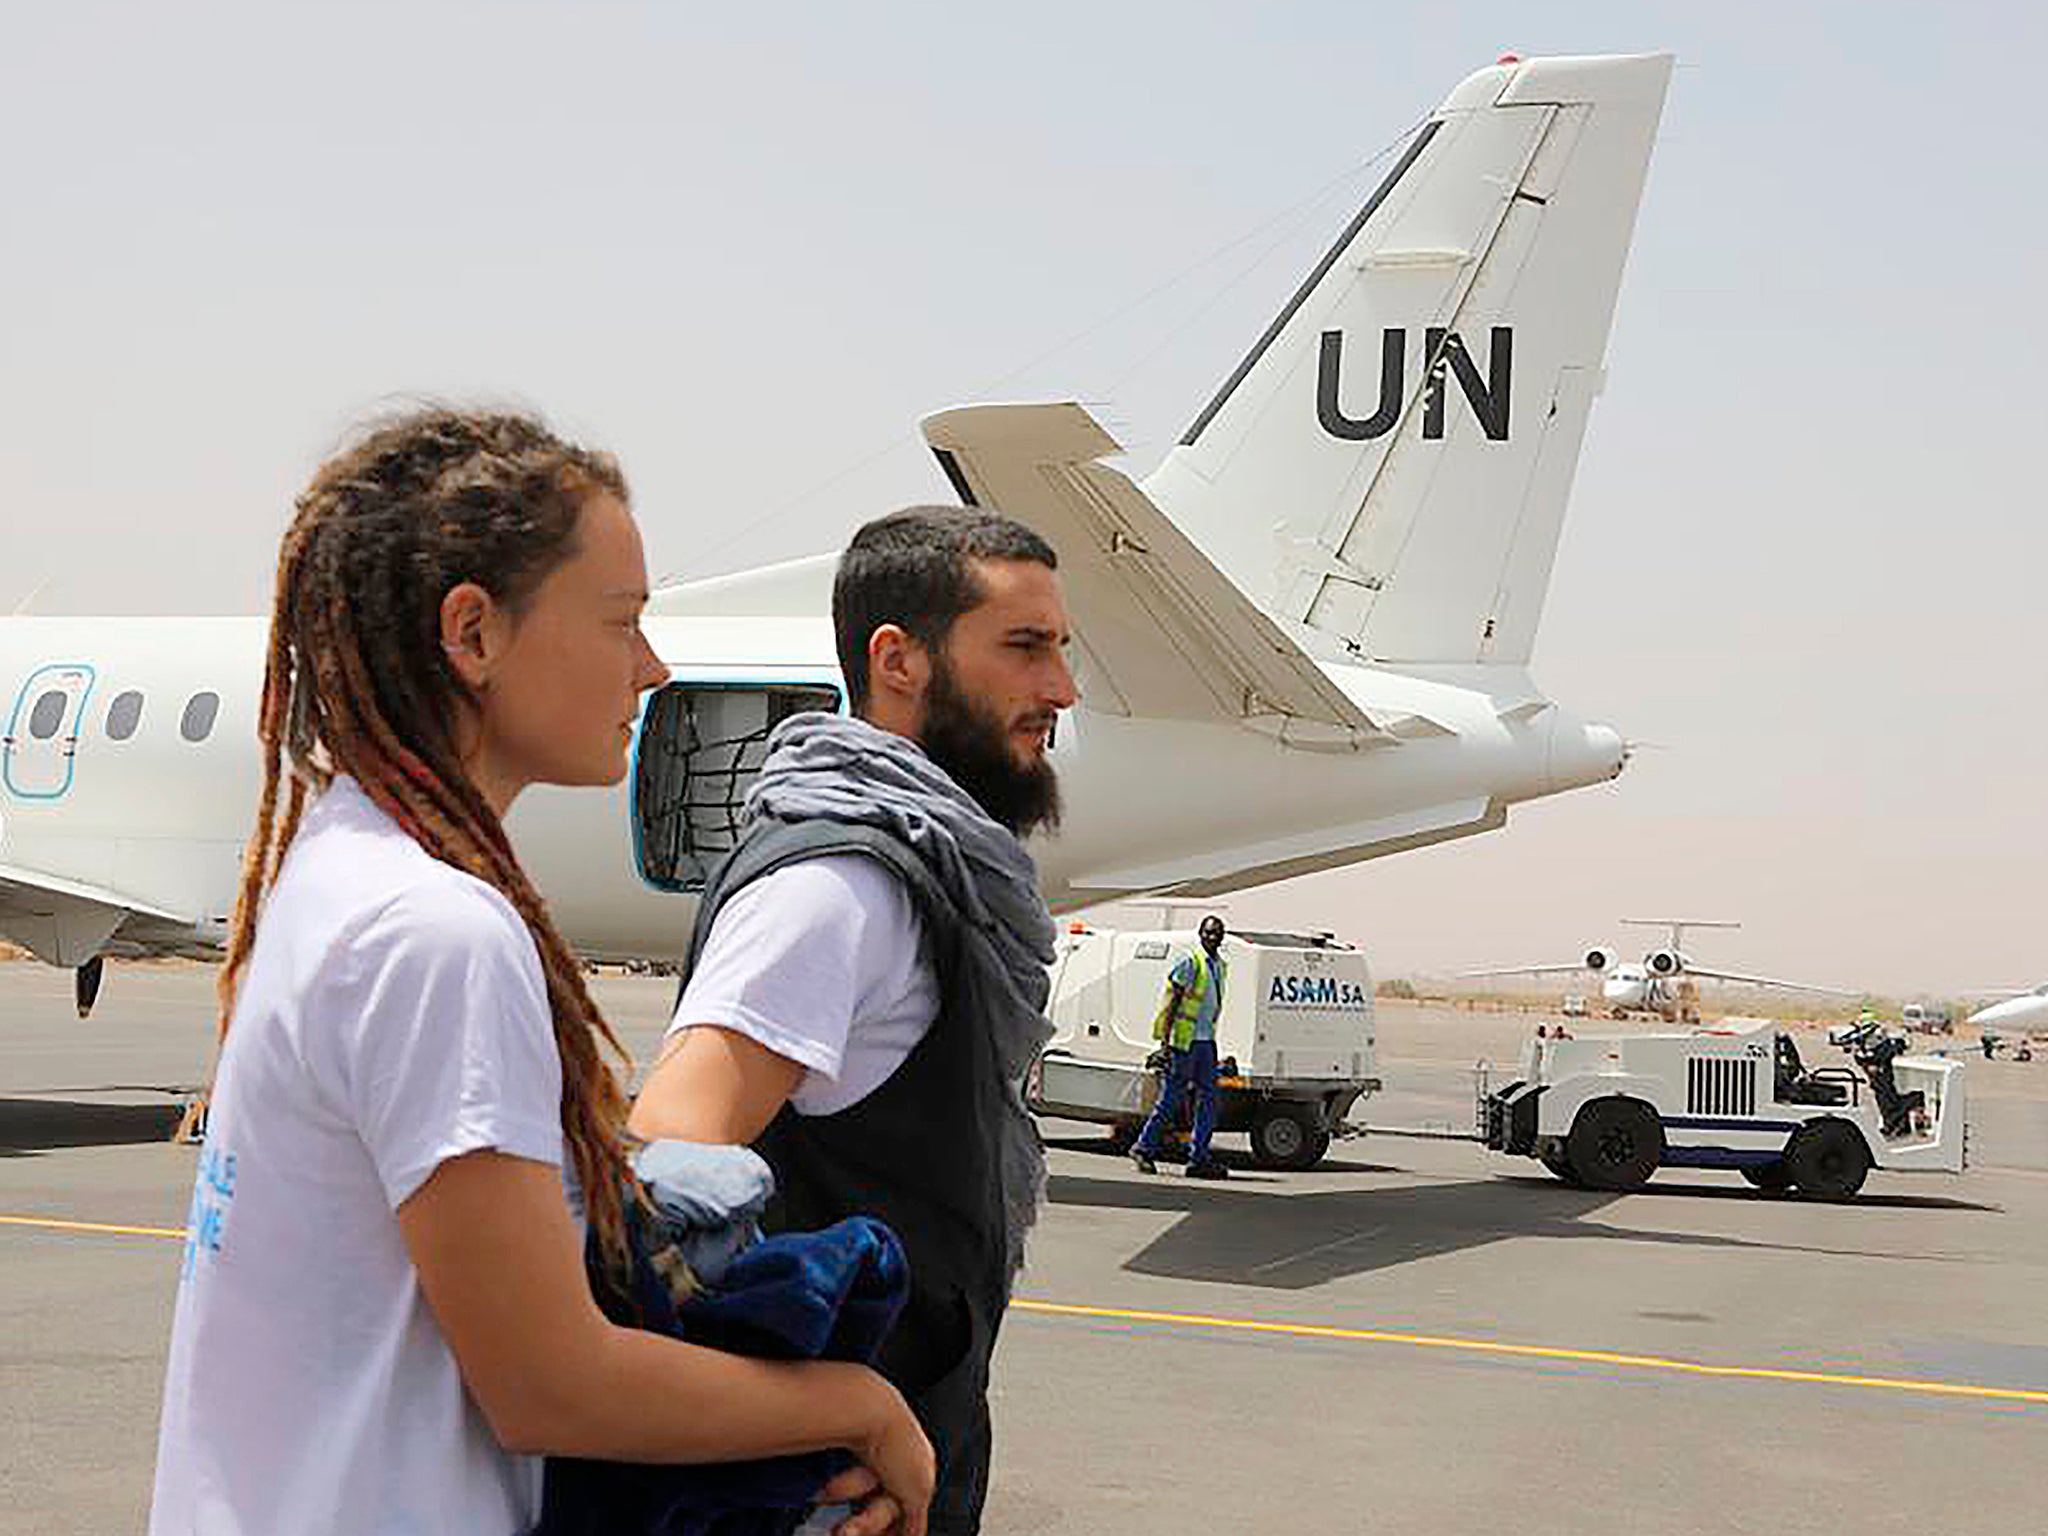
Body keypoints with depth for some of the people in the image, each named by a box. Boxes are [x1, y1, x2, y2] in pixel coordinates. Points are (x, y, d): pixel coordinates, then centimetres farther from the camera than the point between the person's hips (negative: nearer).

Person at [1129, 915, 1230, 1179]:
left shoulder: (1221, 967, 16)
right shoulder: (1189, 962, -8)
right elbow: (1173, 1001, -11)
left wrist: (1211, 1036, 18)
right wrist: (1166, 1040, -16)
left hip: (1206, 1041, 8)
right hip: (1184, 1039, -8)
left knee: (1209, 1099, 2)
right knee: (1171, 1098, -4)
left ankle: (1199, 1158, 3)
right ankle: (1144, 1148, 7)